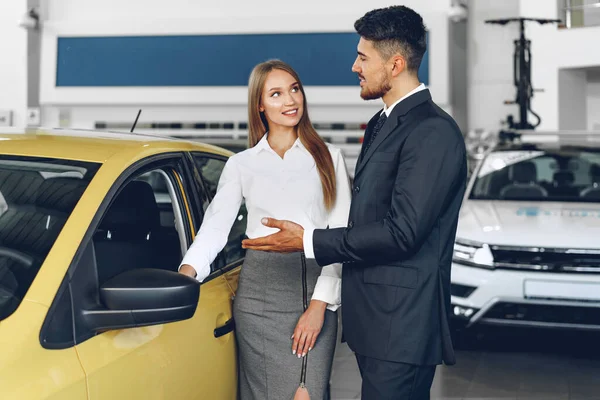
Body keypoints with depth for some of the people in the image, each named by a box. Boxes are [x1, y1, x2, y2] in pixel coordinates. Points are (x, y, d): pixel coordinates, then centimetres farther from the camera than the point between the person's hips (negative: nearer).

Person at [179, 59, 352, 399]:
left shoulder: (329, 158, 7)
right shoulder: (241, 164, 10)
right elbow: (215, 226, 1)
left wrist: (319, 304, -9)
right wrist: (188, 270, -19)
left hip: (316, 292, -1)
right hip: (260, 292, 1)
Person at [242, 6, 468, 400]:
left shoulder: (434, 132, -16)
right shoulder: (381, 124, 15)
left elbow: (402, 232, -22)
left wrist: (309, 241, -17)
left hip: (401, 324, -9)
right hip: (373, 319, 9)